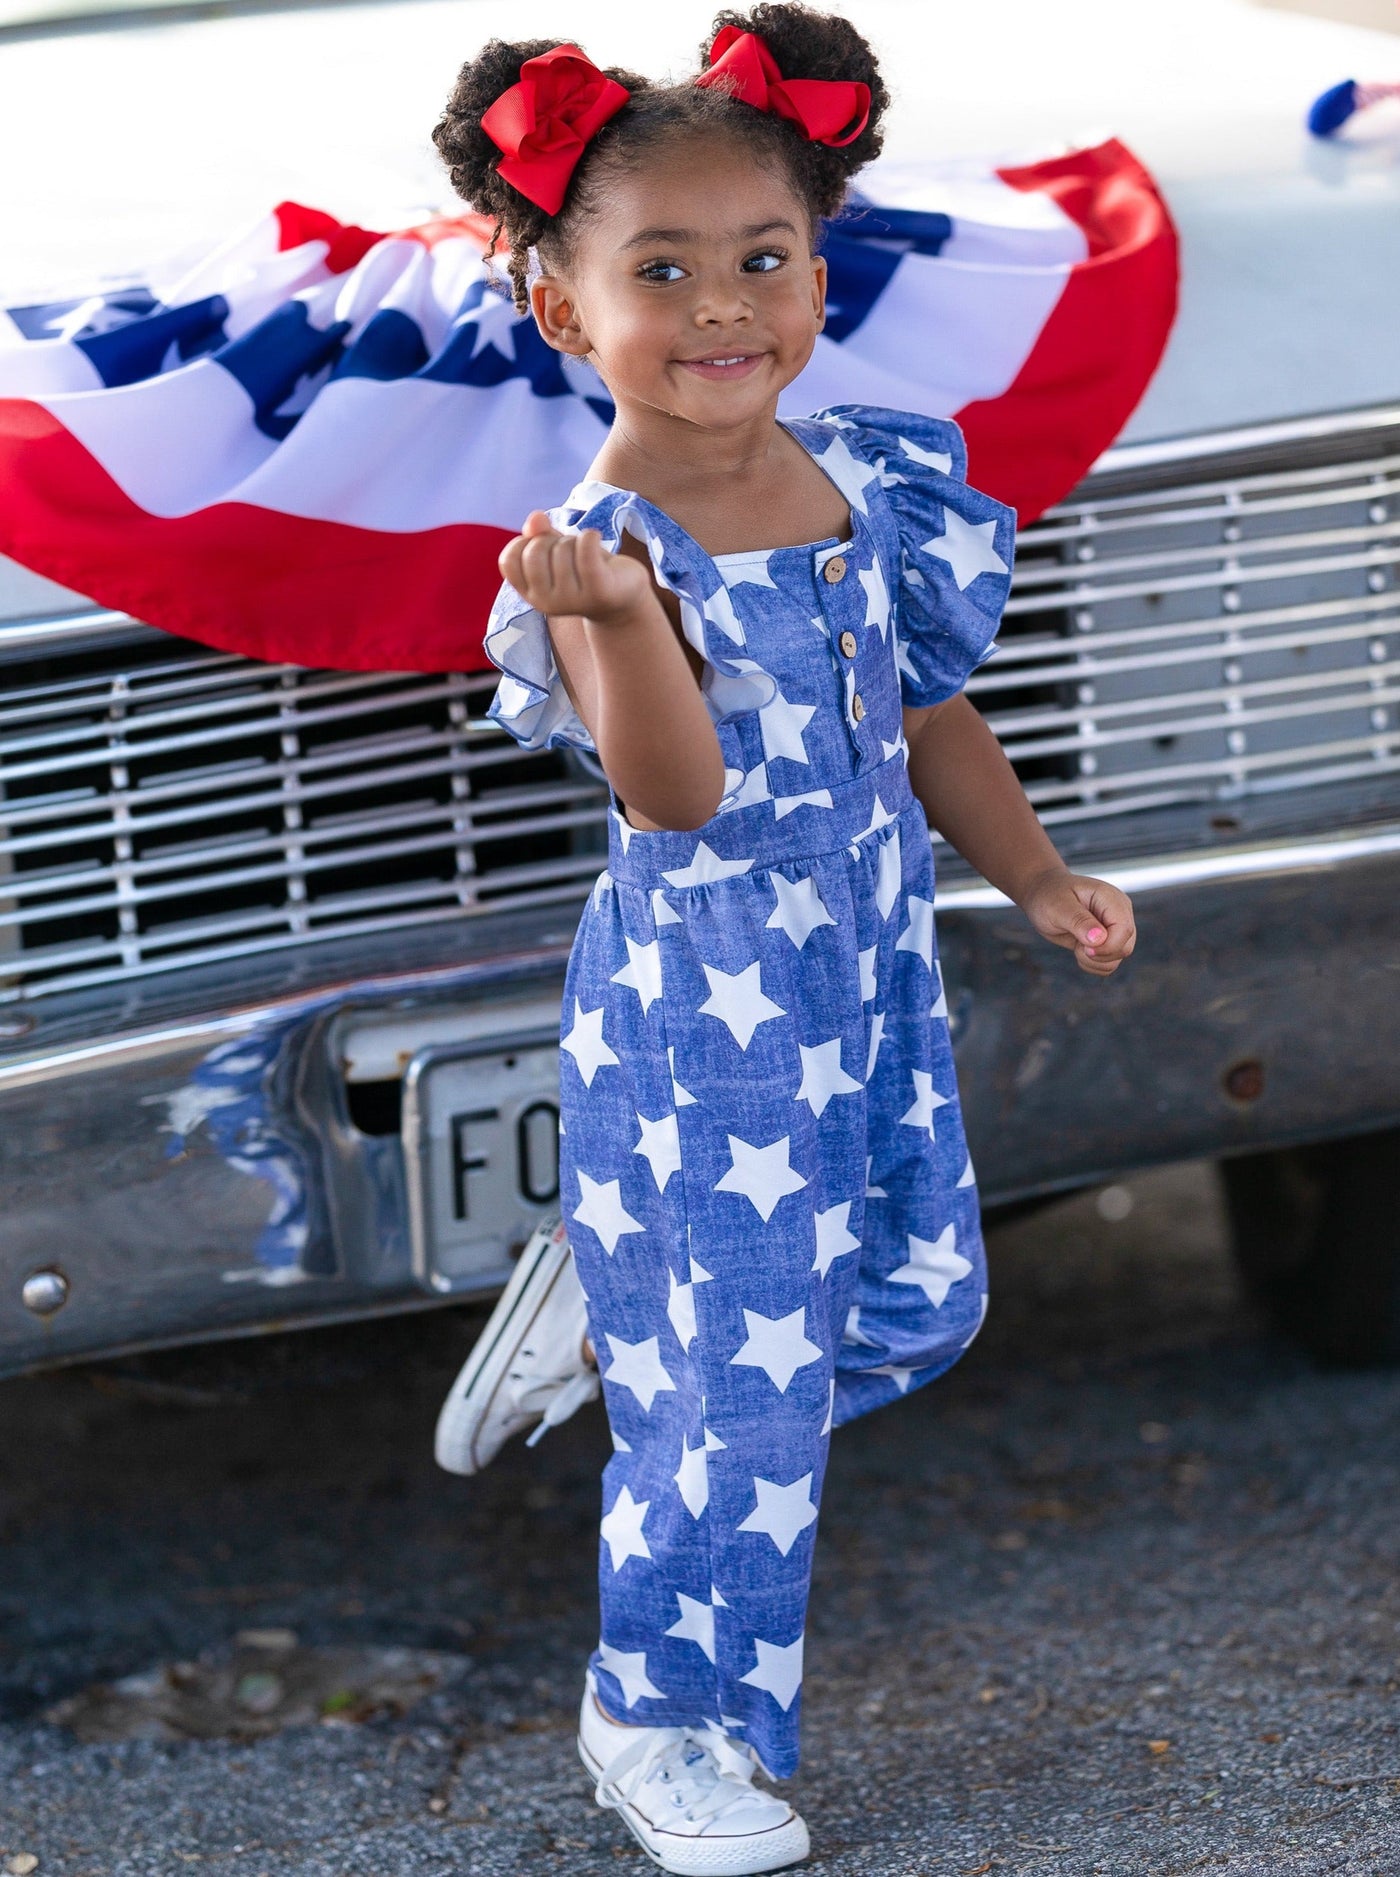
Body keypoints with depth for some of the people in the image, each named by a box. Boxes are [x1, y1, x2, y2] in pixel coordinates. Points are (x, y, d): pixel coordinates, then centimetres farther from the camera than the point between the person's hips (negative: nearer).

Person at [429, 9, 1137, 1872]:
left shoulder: (866, 483, -2)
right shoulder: (604, 545, -22)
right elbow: (677, 794, -36)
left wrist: (1040, 880, 14)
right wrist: (618, 619, -52)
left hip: (869, 970, 7)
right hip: (703, 1012, -7)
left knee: (914, 1305, 15)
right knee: (741, 1391, 2)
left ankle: (599, 1314, 36)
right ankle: (663, 1719, 25)